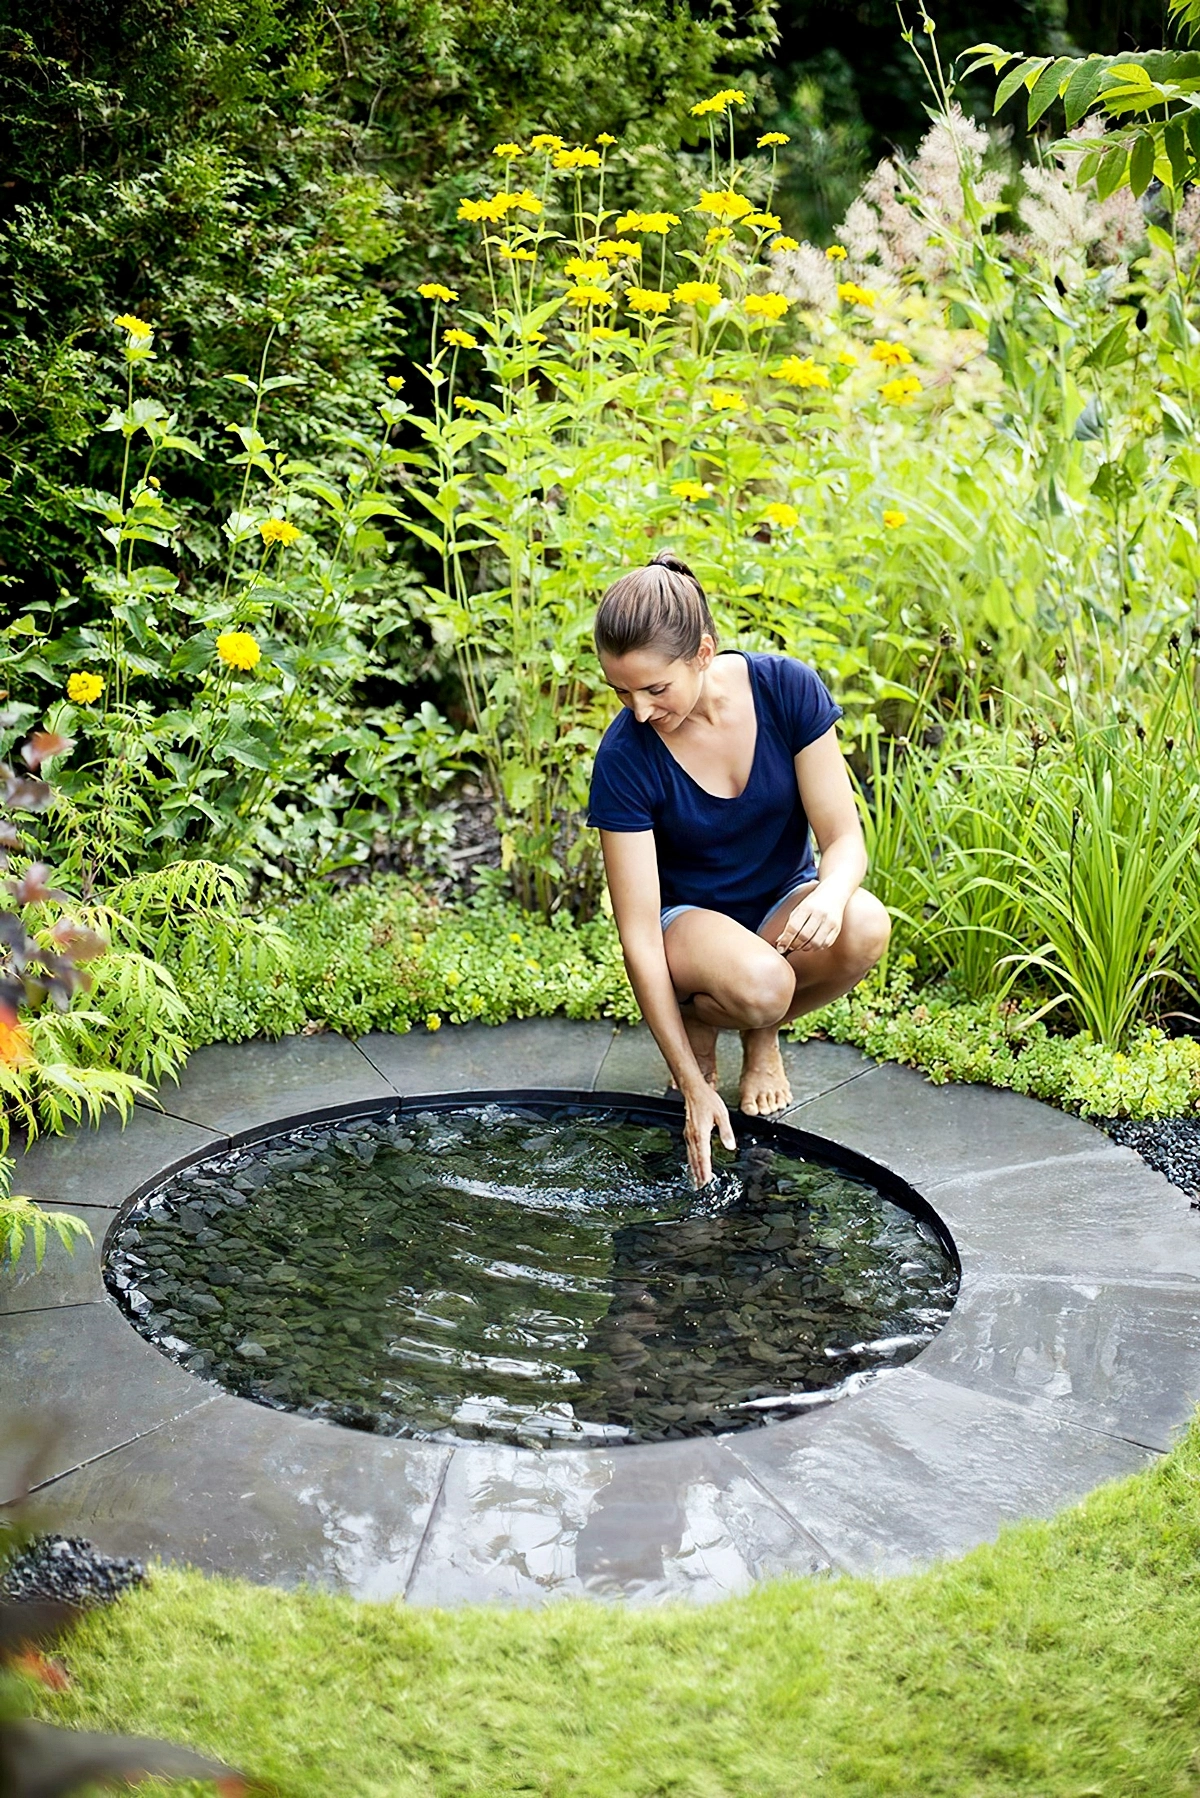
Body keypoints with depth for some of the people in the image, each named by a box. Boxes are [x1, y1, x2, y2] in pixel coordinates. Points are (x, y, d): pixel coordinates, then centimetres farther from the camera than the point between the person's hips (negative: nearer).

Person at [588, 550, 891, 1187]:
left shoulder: (786, 689, -19)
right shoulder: (625, 757, -24)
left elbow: (845, 837, -14)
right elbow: (639, 935, -22)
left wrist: (829, 895, -40)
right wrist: (695, 1090, -25)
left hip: (784, 904, 3)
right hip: (688, 917, -2)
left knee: (865, 927, -33)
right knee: (759, 982, -37)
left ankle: (763, 1040, -1)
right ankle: (700, 1022, 2)